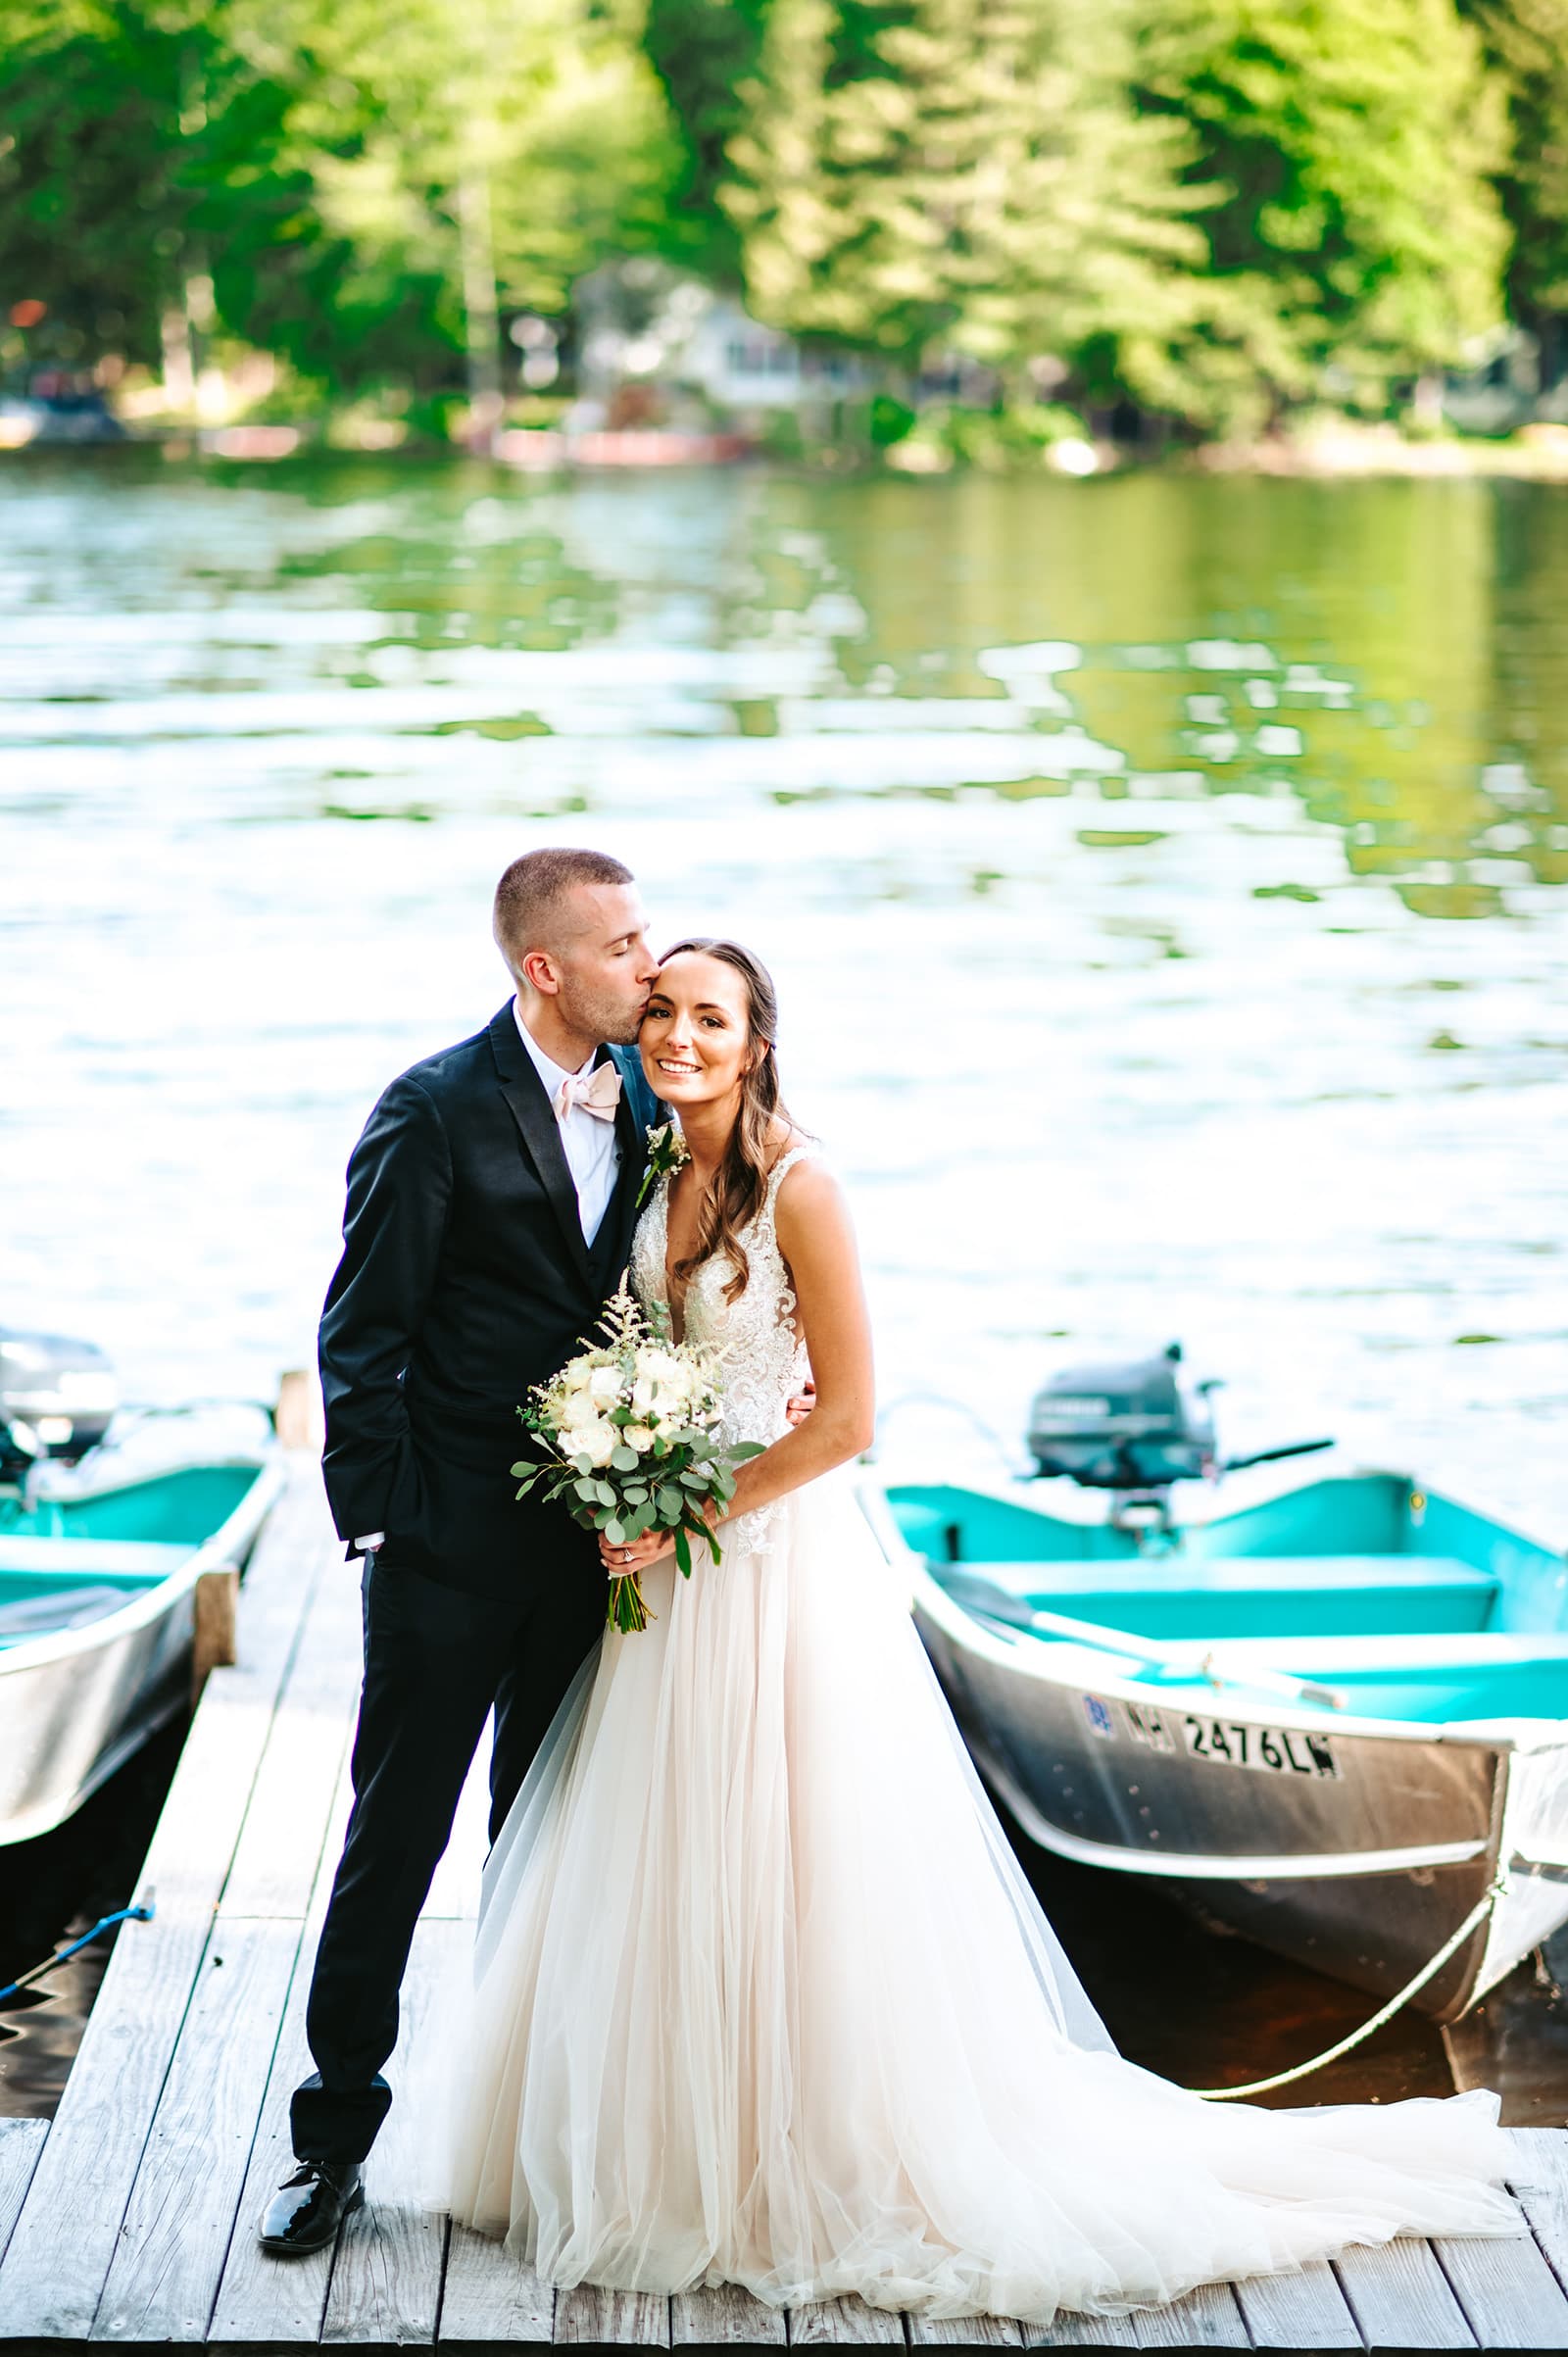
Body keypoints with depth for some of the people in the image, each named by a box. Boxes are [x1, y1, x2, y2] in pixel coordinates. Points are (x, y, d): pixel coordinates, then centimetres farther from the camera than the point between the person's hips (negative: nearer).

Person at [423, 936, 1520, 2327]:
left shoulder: (797, 1186, -16)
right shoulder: (663, 1182, 6)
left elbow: (845, 1416, -17)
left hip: (780, 1560, -7)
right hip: (675, 1569, 7)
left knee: (792, 1879, 1)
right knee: (667, 1882, 13)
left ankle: (835, 2175, 15)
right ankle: (686, 2156, 27)